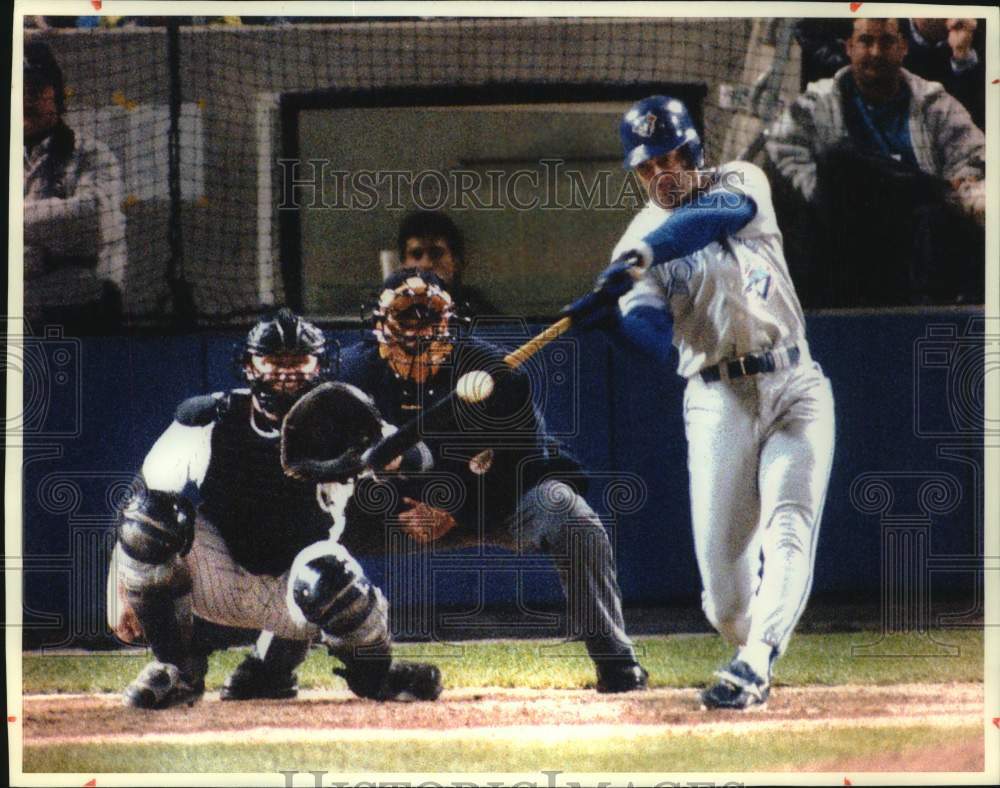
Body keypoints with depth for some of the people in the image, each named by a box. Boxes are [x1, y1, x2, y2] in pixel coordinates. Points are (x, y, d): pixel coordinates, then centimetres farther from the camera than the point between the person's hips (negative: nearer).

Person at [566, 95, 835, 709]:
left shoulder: (740, 182, 4)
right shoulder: (637, 243, 5)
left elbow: (711, 217, -23)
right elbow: (655, 338, -11)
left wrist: (637, 261, -38)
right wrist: (611, 318, -34)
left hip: (796, 386, -1)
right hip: (719, 400, 1)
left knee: (789, 527, -19)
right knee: (723, 563, -6)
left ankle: (753, 664, -31)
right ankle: (757, 650, 19)